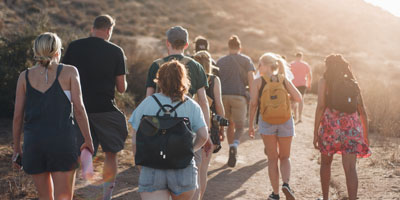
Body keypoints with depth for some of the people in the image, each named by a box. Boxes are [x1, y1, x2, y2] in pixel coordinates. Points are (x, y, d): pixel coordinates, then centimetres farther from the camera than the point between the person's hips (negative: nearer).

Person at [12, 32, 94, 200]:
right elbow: (79, 109, -4)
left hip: (33, 142, 3)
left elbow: (18, 115, 5)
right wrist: (88, 140, 4)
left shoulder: (25, 76, 6)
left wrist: (16, 148, 13)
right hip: (63, 141, -3)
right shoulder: (69, 72, 0)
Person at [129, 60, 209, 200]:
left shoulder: (147, 103, -1)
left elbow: (135, 137, -1)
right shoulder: (192, 106, 1)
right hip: (183, 170, 1)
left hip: (152, 170, -1)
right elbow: (203, 136, -6)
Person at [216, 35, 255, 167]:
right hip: (239, 96, -2)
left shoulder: (220, 61, 15)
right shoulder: (246, 60, 8)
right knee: (240, 127, 3)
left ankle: (232, 149, 17)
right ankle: (234, 145, -25)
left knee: (230, 125, 17)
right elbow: (251, 79, -1)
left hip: (223, 96, 3)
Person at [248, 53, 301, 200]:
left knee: (272, 159, 10)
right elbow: (298, 98, -7)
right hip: (285, 122, 1)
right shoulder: (284, 80, 0)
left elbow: (253, 104, -7)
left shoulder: (258, 81, -4)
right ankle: (286, 184, -7)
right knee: (285, 157, 17)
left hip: (266, 123, -1)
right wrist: (285, 96, 12)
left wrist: (251, 124, 1)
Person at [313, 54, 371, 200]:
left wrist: (315, 133, -5)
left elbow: (320, 107, -7)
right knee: (350, 168, -3)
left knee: (326, 163, 19)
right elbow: (362, 111, 10)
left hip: (331, 125, -1)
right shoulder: (353, 84, 12)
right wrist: (366, 135, 17)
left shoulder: (324, 81, 2)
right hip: (352, 128, 2)